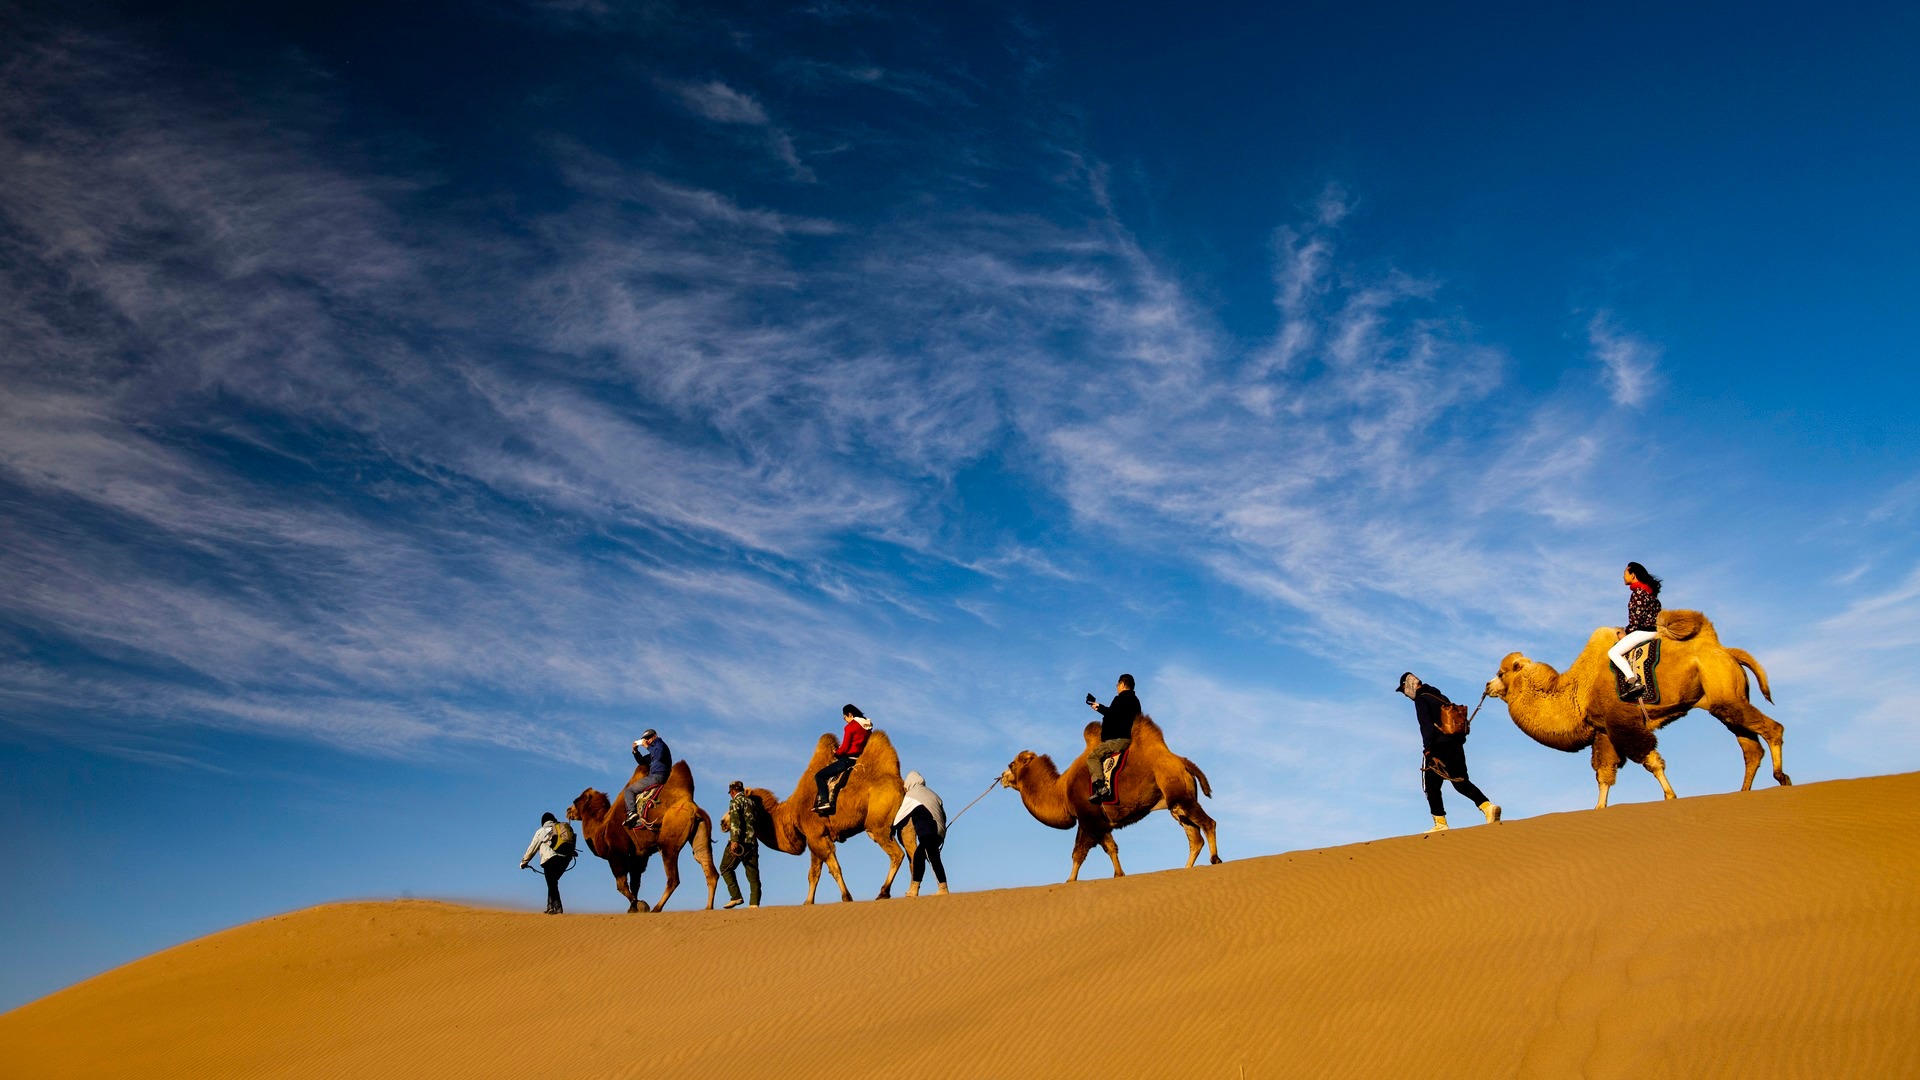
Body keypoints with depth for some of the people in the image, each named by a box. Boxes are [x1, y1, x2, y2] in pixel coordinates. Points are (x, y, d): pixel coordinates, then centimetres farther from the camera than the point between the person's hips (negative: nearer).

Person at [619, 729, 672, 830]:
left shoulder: (659, 744, 0)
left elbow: (659, 755, -22)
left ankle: (632, 812, -26)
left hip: (657, 777, -10)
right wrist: (635, 751, 17)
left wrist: (647, 746, -14)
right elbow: (642, 761, 31)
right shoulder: (654, 748, 28)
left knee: (628, 790, -10)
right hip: (655, 777, 10)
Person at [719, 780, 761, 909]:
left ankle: (736, 897, -5)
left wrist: (735, 840, -19)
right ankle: (754, 902, -3)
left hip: (740, 841, -6)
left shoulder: (735, 801, -1)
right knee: (753, 873, 5)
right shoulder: (751, 802, 19)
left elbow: (735, 821, -14)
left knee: (725, 868, 6)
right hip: (752, 842, 6)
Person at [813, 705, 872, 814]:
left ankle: (825, 801, -22)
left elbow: (844, 748, -12)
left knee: (819, 776, -6)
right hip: (861, 759, 9)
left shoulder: (850, 727, -10)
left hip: (849, 759, -9)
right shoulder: (868, 727, 13)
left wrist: (836, 752, 9)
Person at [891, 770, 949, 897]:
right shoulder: (931, 794, 21)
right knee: (918, 854, 16)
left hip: (926, 833, -7)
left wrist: (893, 829, 24)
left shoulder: (911, 795, 5)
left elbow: (901, 815, 10)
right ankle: (914, 889, 17)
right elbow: (943, 815, 21)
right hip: (939, 832, 7)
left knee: (933, 858, -13)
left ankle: (943, 889, -22)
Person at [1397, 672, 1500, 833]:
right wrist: (1459, 739, 19)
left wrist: (1428, 749, -16)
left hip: (1439, 747, -8)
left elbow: (1427, 726, -16)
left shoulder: (1421, 700, -4)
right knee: (1461, 782, 13)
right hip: (1456, 746, 8)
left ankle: (1440, 824, -1)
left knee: (1432, 785, 1)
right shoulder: (1440, 697, 21)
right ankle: (1488, 807, -5)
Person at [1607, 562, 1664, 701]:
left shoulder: (1638, 591, -11)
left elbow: (1637, 616, -18)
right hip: (1653, 630, 10)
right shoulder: (1649, 591, 18)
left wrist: (1627, 632, -6)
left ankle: (1634, 681, -28)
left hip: (1643, 631, -10)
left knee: (1613, 652, -14)